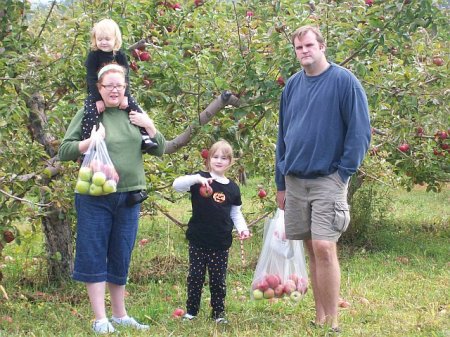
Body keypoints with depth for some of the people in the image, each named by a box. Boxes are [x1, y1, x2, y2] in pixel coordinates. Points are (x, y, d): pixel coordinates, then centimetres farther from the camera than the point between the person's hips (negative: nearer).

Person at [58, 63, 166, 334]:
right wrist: (89, 142, -20)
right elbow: (63, 151, -4)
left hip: (129, 197, 4)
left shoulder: (134, 115, 9)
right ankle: (101, 319, 4)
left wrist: (150, 126, -5)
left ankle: (120, 315, 23)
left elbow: (159, 150, 12)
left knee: (121, 258, 12)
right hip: (95, 197, -4)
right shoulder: (88, 114, -3)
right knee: (94, 256, -2)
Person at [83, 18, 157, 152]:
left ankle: (145, 138, -9)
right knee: (90, 115, -27)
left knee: (136, 109, -13)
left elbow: (125, 77, -3)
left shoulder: (120, 56, -2)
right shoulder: (93, 56, -11)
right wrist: (98, 99, -21)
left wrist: (125, 96, -16)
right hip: (96, 94, -3)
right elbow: (92, 79, -15)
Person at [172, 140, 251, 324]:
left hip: (221, 242, 2)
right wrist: (197, 178, -34)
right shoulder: (200, 179, -4)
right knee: (195, 276, 4)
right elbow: (177, 184, -19)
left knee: (218, 279, 8)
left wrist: (242, 228, -1)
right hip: (198, 240, -2)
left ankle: (219, 312, 19)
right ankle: (191, 310, 16)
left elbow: (236, 213, 16)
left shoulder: (232, 188, 7)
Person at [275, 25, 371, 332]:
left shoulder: (344, 81, -6)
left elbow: (360, 131, -8)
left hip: (328, 179, -5)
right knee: (312, 250, 9)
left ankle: (332, 323, -7)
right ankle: (320, 318, 16)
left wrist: (344, 172, -12)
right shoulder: (292, 85, 10)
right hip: (294, 180, 5)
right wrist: (281, 183, 14)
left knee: (324, 248, -13)